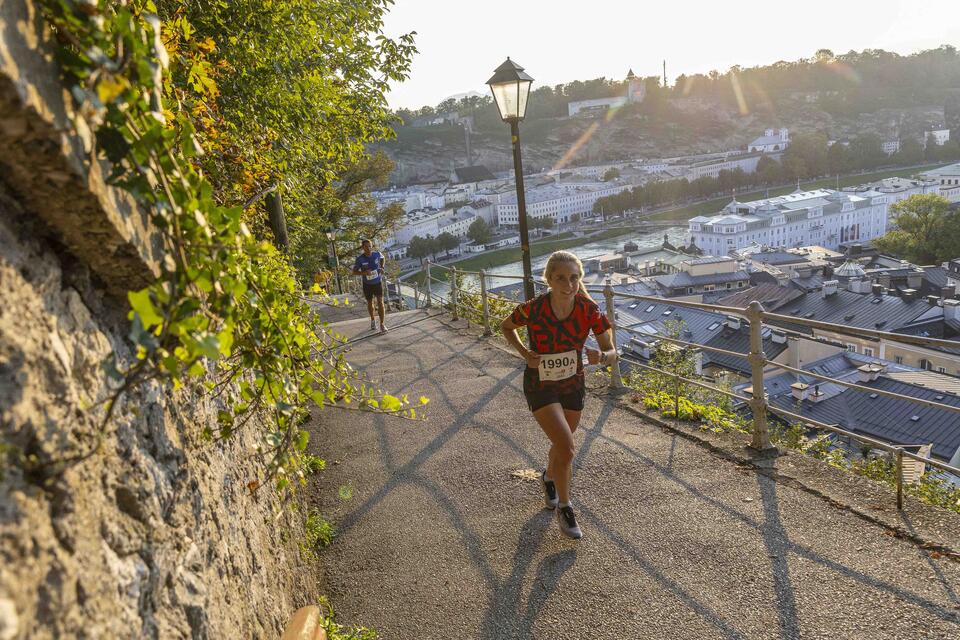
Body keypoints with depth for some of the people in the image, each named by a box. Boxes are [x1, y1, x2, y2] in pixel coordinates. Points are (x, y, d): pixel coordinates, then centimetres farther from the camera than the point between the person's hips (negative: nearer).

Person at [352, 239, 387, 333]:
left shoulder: (377, 254, -11)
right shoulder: (359, 259, -17)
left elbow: (382, 258, 13)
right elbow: (354, 272, -13)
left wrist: (382, 267, -2)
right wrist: (364, 272, -31)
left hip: (378, 282, 0)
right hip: (367, 284, 0)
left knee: (380, 302, -13)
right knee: (369, 303, 15)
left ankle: (382, 324, -9)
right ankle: (372, 320, 40)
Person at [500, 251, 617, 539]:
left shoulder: (589, 310, -20)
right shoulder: (533, 309, -24)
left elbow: (612, 353, -13)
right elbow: (506, 326, -3)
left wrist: (601, 357, -36)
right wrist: (525, 354, -17)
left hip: (573, 385, 4)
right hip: (540, 387, -3)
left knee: (562, 443, 24)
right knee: (567, 448, -16)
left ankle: (549, 478, 58)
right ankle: (564, 508, 10)